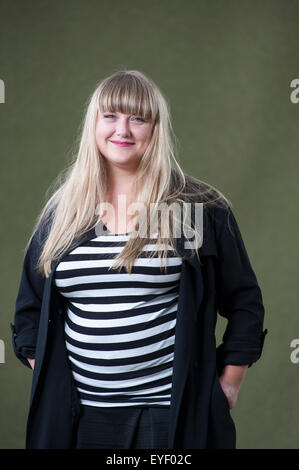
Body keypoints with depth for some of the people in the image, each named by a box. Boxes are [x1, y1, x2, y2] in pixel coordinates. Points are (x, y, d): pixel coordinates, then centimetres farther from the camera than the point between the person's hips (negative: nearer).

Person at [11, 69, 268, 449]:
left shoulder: (201, 209, -2)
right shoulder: (60, 215, 7)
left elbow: (244, 304, 4)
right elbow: (29, 309, 16)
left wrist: (228, 385, 1)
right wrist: (45, 380, 7)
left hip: (172, 413, -3)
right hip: (81, 415, 3)